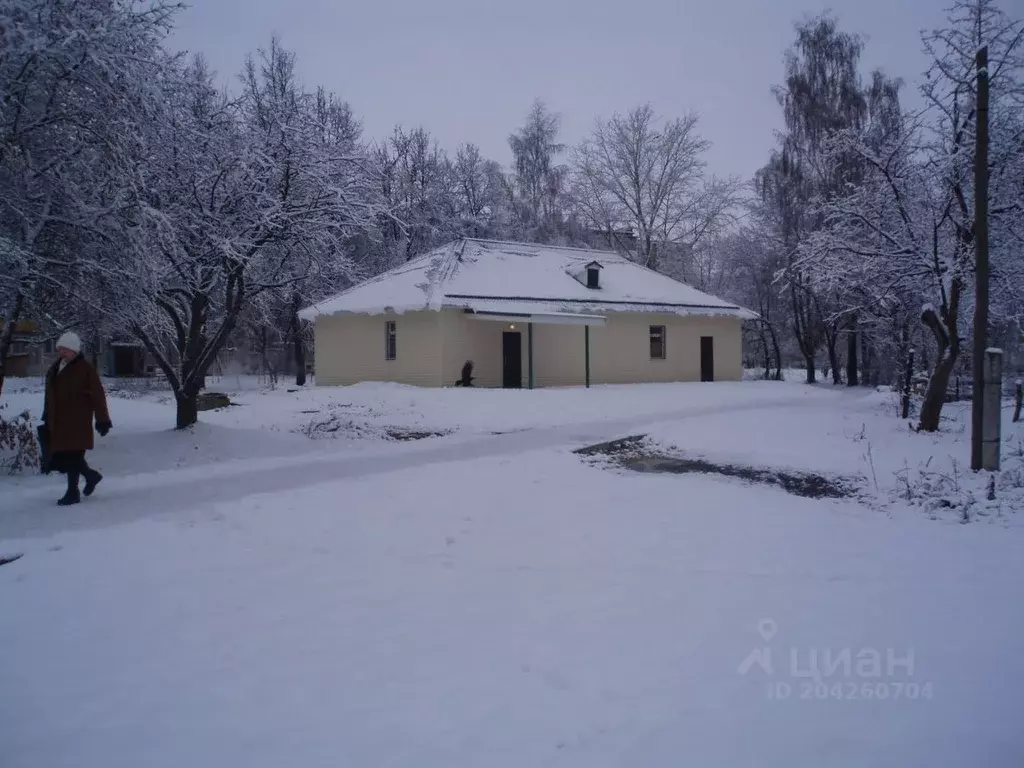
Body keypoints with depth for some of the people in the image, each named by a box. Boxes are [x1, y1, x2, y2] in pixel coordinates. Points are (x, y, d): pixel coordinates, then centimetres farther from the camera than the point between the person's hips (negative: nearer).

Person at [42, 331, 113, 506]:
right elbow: (50, 396, 21)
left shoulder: (85, 368, -8)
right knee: (61, 456, 7)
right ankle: (91, 475, 27)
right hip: (58, 422, 7)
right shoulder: (54, 369, 14)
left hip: (78, 422, -7)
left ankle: (73, 492, 5)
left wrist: (102, 420, -13)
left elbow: (98, 396, -10)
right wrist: (47, 419, 19)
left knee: (72, 456, -6)